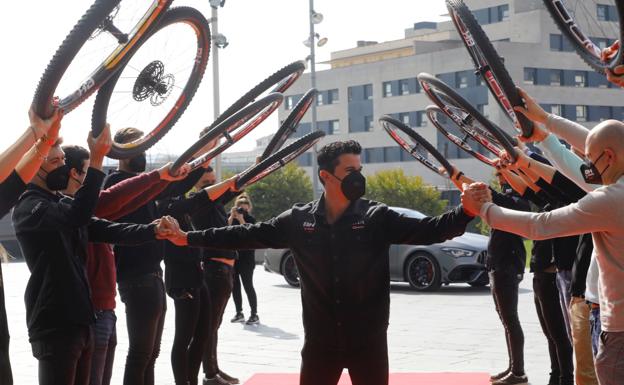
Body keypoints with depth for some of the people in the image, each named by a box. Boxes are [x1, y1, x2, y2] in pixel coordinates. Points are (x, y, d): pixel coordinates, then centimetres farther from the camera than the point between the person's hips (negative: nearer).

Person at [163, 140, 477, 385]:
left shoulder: (377, 218, -5)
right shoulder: (298, 220, 0)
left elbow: (427, 229, -13)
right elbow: (249, 235, 6)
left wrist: (467, 211, -32)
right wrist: (190, 238, 5)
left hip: (368, 340, -1)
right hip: (320, 340, 1)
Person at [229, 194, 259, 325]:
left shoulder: (251, 219, -2)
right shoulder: (230, 217, 7)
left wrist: (241, 219, -20)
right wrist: (232, 216, -15)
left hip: (246, 258, -4)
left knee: (248, 285, -8)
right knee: (234, 286, 7)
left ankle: (254, 314, -5)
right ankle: (239, 313, 17)